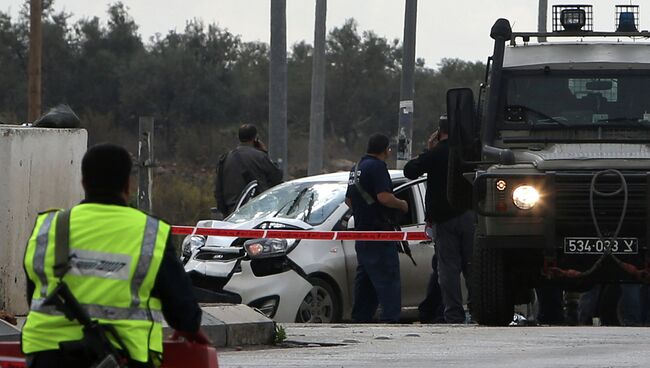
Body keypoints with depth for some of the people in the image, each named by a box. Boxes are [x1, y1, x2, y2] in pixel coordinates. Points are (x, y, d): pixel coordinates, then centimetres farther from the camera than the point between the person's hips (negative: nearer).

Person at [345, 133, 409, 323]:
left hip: (361, 232, 9)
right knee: (388, 279, -11)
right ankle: (390, 318, -19)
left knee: (365, 279, 15)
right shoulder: (377, 167, -14)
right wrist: (402, 204, -8)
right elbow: (384, 197, -23)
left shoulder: (357, 168, 16)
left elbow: (349, 200, 25)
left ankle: (360, 318, 17)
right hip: (379, 232, -9)